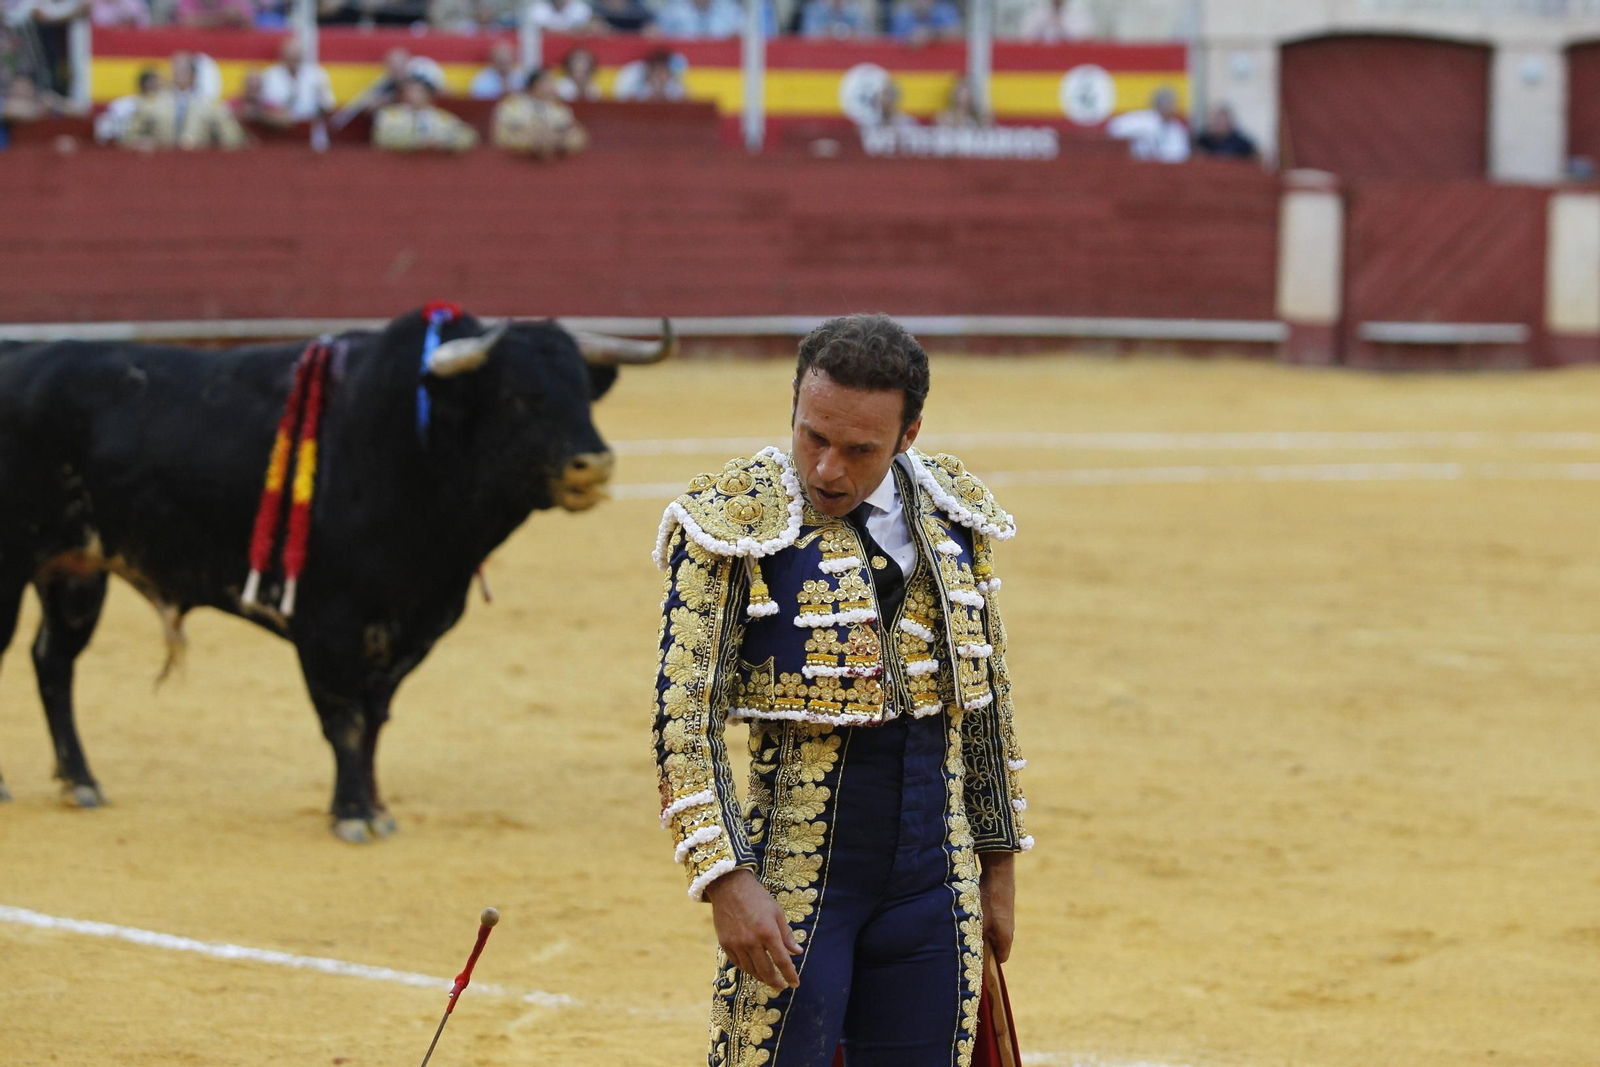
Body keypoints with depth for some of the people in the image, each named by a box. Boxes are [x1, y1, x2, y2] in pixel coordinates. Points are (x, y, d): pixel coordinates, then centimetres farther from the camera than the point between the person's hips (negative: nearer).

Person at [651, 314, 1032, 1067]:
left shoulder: (953, 515, 6)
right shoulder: (733, 523, -10)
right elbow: (684, 717, -12)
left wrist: (998, 864, 17)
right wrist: (728, 879, -20)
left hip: (931, 878, 5)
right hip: (794, 882, -5)